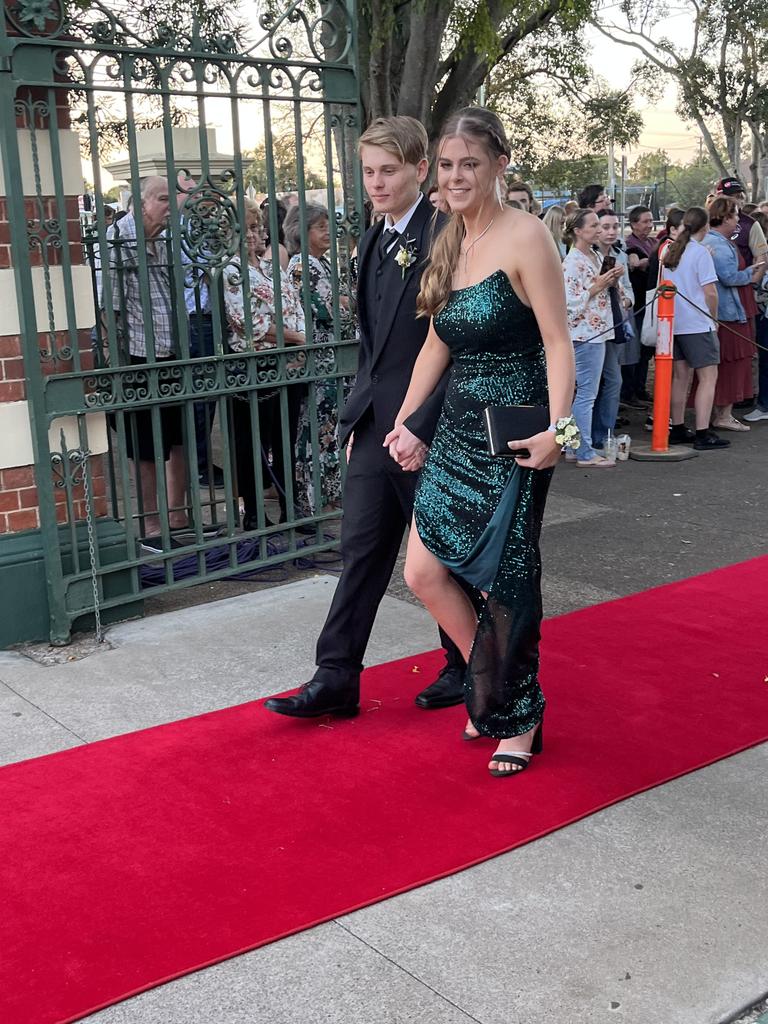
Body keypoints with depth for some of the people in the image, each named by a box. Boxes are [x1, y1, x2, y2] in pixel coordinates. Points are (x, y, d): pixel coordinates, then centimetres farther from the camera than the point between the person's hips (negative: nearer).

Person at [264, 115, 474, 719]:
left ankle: (465, 670, 27)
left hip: (428, 430, -7)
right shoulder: (375, 241, 13)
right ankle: (336, 678, 14)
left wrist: (422, 428, -20)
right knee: (361, 550, 8)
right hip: (376, 426, 7)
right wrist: (358, 417, 14)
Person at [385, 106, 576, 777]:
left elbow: (557, 342, -14)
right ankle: (490, 687, 26)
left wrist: (557, 429, -24)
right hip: (457, 429, 7)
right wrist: (404, 420, 13)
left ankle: (517, 714, 22)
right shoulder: (448, 245, 12)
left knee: (507, 582, 1)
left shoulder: (525, 237, -10)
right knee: (423, 572, 4)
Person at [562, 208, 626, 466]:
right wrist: (597, 287, -18)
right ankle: (585, 453, -2)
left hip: (598, 331, 9)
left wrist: (614, 281, 4)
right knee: (586, 394, -6)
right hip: (584, 333, -9)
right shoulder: (572, 262, -13)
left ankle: (580, 446, 18)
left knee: (586, 393, 12)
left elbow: (610, 295, 23)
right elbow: (569, 301, -20)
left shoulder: (596, 258, 14)